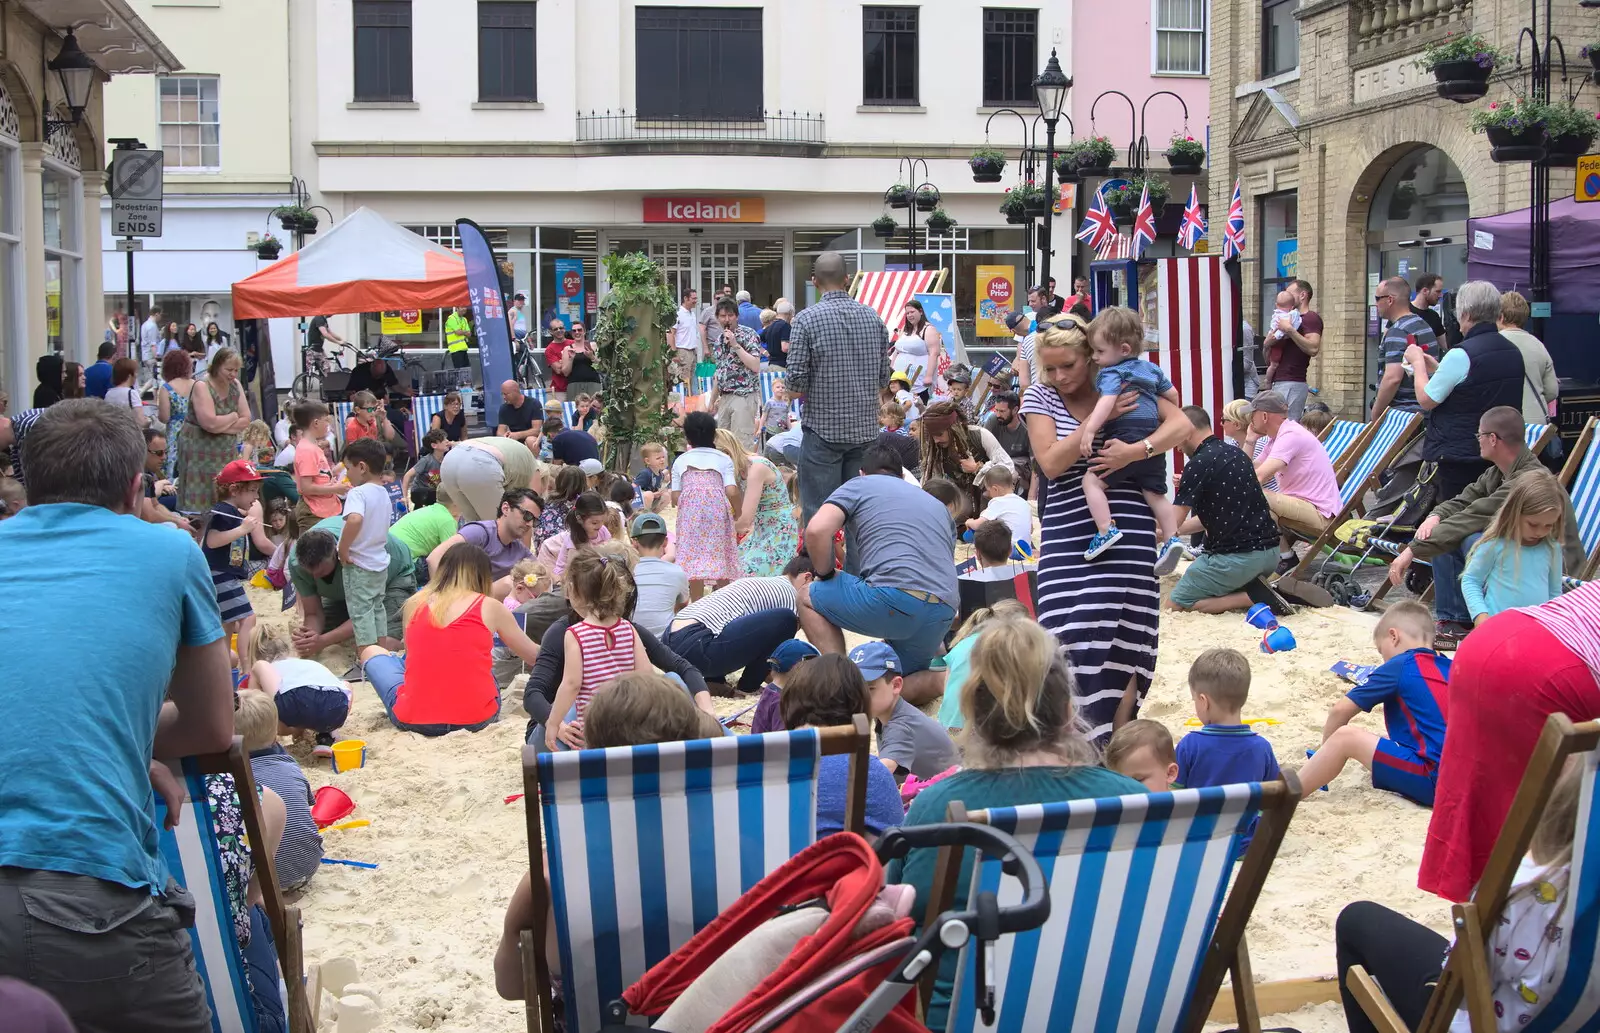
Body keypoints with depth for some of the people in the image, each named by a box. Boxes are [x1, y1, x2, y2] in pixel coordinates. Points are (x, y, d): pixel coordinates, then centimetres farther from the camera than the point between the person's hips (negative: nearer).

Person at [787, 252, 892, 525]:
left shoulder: (807, 319, -10)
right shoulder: (873, 317, 4)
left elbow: (796, 380, -12)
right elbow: (884, 375, 8)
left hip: (823, 429, -4)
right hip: (865, 428, 4)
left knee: (818, 513, 1)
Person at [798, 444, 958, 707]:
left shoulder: (860, 485, 16)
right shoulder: (936, 504, 34)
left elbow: (817, 530, -3)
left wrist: (824, 574, 16)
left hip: (895, 597, -6)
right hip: (945, 612, 6)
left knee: (809, 599, 19)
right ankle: (944, 679, -5)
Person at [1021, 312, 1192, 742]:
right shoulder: (1040, 397, 6)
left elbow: (1182, 424, -3)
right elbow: (1050, 463, -7)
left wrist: (1136, 450, -19)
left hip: (1127, 531, 0)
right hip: (1068, 534, 0)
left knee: (1124, 640, 0)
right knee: (1071, 642, -9)